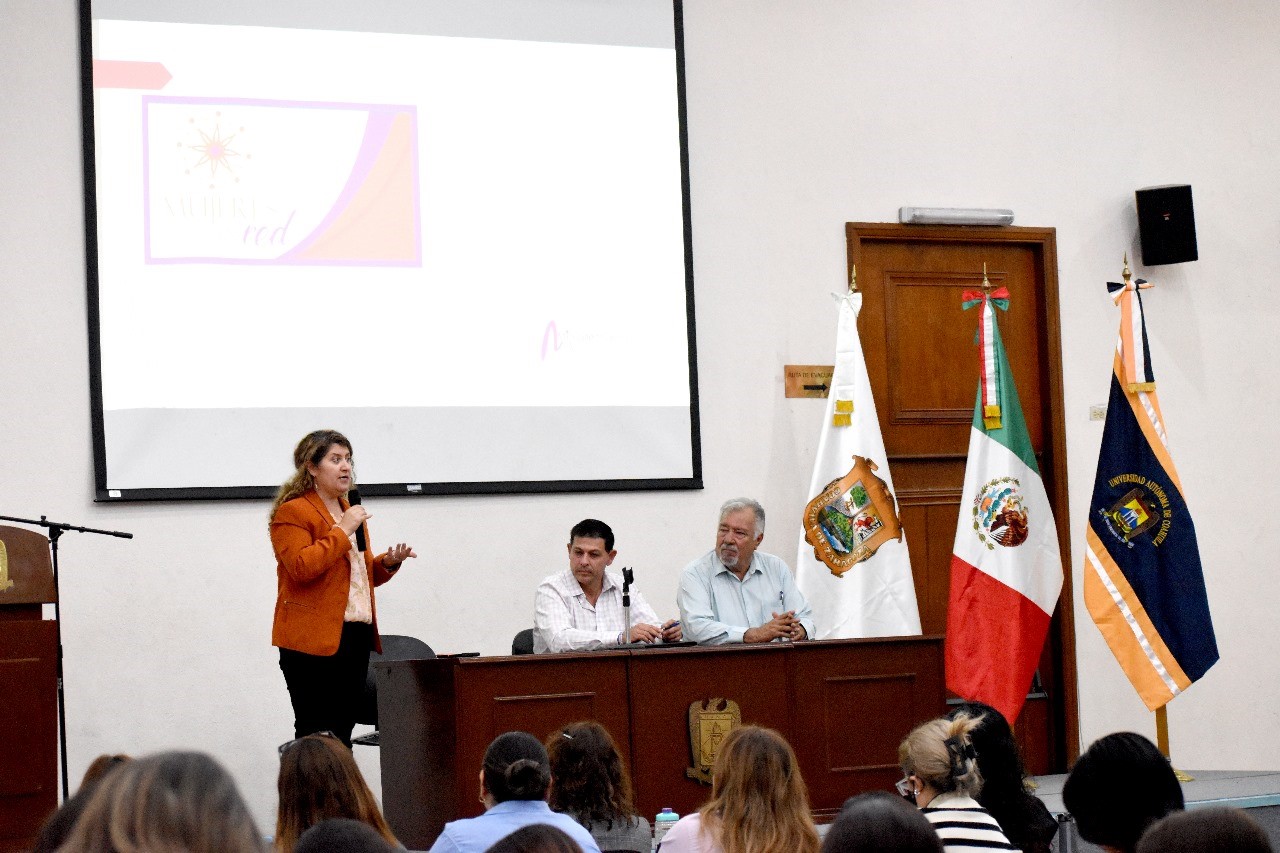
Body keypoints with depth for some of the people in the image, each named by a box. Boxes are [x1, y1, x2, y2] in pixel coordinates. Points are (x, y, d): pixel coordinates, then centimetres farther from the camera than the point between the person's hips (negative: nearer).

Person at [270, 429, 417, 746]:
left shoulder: (350, 511, 20)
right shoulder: (292, 512, -6)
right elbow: (301, 566, -20)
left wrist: (388, 563, 7)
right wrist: (343, 531, -18)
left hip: (355, 636, 8)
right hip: (315, 639, -8)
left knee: (343, 730, 8)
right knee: (316, 733, -8)